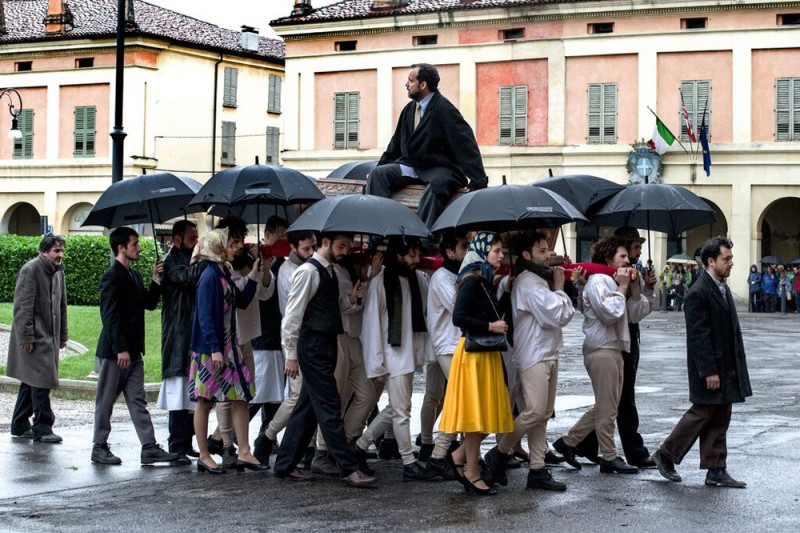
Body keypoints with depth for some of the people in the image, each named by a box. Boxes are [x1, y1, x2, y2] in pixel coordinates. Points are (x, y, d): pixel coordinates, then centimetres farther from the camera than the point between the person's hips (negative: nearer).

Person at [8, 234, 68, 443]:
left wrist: (62, 335, 18)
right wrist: (27, 337, -19)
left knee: (30, 380, 14)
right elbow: (23, 306, -16)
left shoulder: (58, 271, 13)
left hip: (50, 337, 9)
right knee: (41, 381, -10)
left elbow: (61, 305, 20)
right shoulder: (30, 270, -13)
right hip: (34, 337, -9)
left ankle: (20, 425, 22)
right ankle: (42, 428, -5)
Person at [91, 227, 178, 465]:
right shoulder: (111, 278, -13)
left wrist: (156, 280, 2)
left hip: (133, 351, 8)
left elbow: (149, 303, 15)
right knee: (106, 400, 2)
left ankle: (149, 448, 6)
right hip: (114, 351, -8)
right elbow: (110, 316, -17)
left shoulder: (134, 276, 14)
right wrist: (120, 349, -20)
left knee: (138, 400, 6)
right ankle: (99, 448, 11)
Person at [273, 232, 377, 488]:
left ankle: (285, 464, 20)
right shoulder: (309, 271, -12)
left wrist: (349, 300, 4)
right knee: (329, 407, -7)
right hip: (313, 346, -10)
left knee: (308, 406, 12)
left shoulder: (328, 271, 15)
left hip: (326, 346, 10)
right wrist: (291, 353, -14)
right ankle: (349, 469, -6)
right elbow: (293, 313, -14)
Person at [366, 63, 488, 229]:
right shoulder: (409, 109, 12)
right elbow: (396, 142, 23)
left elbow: (466, 144, -17)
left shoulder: (444, 109, -11)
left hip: (441, 169, -7)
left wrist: (478, 182, -25)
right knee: (377, 174, -13)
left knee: (437, 184, -40)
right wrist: (380, 166, 14)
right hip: (410, 166, 7)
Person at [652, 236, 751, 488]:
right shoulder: (699, 293, -18)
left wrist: (735, 367, 13)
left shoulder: (722, 288, 12)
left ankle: (716, 471, 14)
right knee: (701, 414, 0)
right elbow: (698, 336, -20)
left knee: (720, 419, 9)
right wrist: (709, 371, -21)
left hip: (726, 367, 9)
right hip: (709, 366, -9)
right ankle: (665, 456, 15)